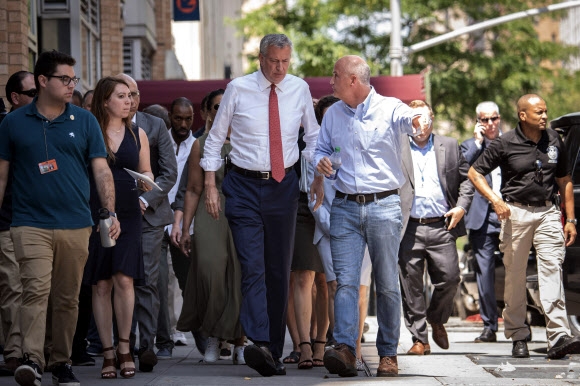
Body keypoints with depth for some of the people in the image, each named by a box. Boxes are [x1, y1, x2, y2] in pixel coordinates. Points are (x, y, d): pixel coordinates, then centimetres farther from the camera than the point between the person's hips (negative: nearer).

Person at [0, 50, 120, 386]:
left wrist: (111, 213, -8)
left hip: (75, 225, 2)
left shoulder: (84, 121, 8)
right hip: (31, 223, -2)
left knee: (68, 298, 7)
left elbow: (102, 171, 4)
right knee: (36, 289, -16)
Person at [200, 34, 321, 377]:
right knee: (253, 267, -16)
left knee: (280, 271, 6)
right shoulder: (238, 90, -3)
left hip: (284, 186, 3)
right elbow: (215, 139, 3)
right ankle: (260, 345, -28)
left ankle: (275, 352, 12)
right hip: (246, 186, -3)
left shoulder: (300, 89, 3)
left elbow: (313, 136, 16)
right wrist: (211, 187, -2)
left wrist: (316, 174, 1)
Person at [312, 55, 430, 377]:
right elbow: (322, 149, 21)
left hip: (384, 206, -3)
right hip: (345, 207, 3)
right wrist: (321, 162, -3)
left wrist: (418, 121, -51)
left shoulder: (389, 108, -5)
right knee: (345, 281, -9)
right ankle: (345, 349, -19)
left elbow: (408, 119, -26)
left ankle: (388, 353, 10)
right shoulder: (333, 114, 11)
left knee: (388, 284, 3)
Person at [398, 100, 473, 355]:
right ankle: (420, 339, 7)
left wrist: (461, 207, 2)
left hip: (441, 228, 1)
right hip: (408, 229, -1)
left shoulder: (449, 146, 14)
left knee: (449, 279, -4)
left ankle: (437, 320, 24)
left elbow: (466, 178, 17)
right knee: (411, 286, -1)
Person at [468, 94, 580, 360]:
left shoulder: (554, 141, 8)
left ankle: (559, 337, -20)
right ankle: (518, 337, 13)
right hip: (515, 213, -2)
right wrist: (495, 200, -10)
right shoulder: (506, 144, -3)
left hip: (547, 212, 2)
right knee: (515, 276, 3)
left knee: (552, 270, -11)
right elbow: (475, 172, 3)